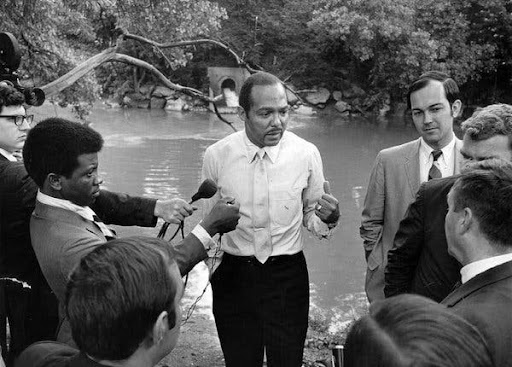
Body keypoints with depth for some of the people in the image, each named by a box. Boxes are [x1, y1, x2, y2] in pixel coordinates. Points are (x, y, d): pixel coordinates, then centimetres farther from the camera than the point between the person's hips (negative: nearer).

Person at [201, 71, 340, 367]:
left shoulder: (306, 154, -7)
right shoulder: (217, 156, -7)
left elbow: (311, 217, 4)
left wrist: (329, 218, -18)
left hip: (288, 276, 0)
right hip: (233, 275, 1)